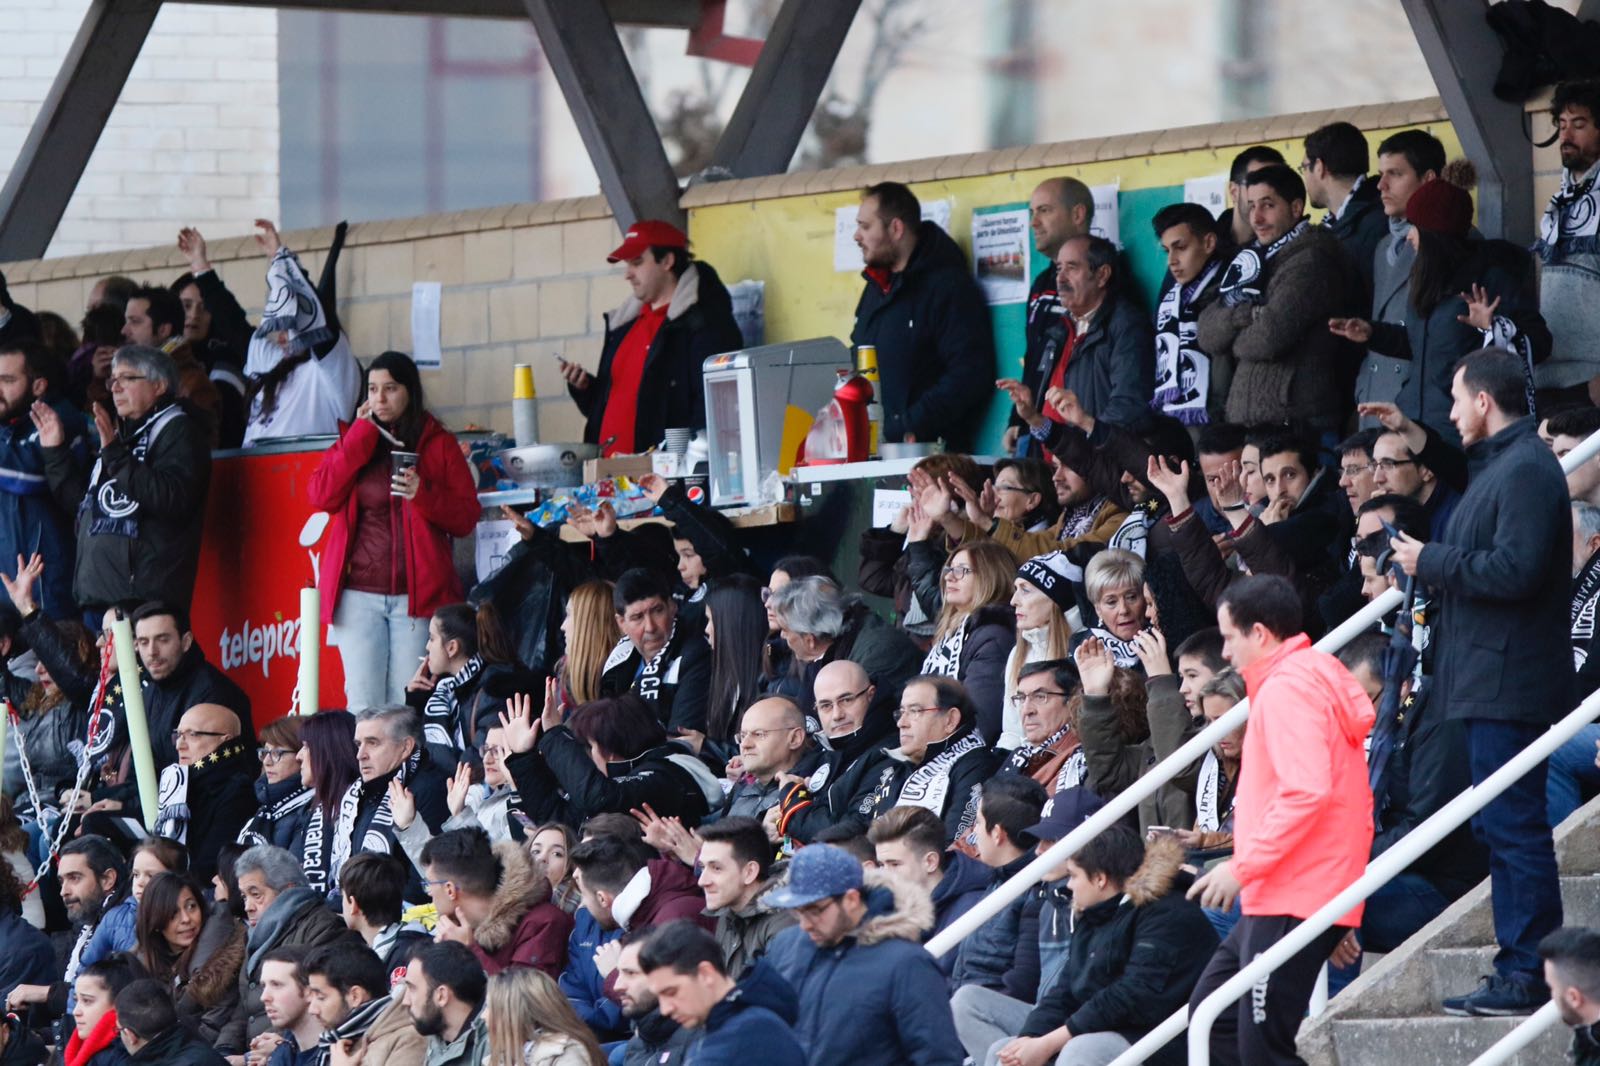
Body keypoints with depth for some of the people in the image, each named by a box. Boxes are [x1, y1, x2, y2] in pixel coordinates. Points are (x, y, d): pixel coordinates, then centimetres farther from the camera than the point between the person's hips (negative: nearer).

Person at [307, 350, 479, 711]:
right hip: (359, 595, 2)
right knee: (363, 706, -3)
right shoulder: (353, 441, 14)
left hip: (417, 595, -2)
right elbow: (322, 496, -3)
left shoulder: (438, 444, 7)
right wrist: (363, 433, -1)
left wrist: (423, 494, -15)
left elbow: (466, 518, 3)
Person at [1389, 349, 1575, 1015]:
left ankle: (1528, 976, -10)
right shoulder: (1502, 464, 19)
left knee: (1512, 827, -10)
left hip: (1509, 679, -11)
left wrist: (1431, 561, -14)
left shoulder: (1526, 471, -15)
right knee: (1501, 827, 13)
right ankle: (1518, 970, 17)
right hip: (1492, 680, 11)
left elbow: (1515, 570, -24)